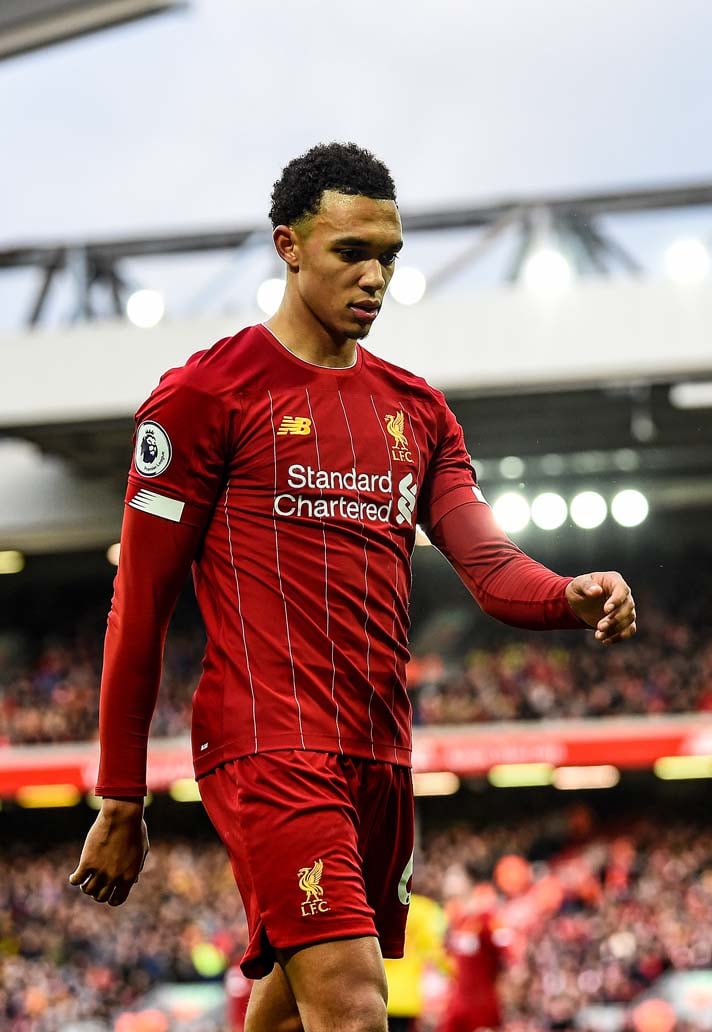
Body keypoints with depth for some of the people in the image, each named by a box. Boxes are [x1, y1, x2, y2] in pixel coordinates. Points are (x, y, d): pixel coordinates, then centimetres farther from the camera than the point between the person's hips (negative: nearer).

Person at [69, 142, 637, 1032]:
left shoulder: (416, 408, 17)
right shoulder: (207, 392, -2)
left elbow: (488, 563, 7)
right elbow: (139, 606, -2)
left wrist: (572, 596, -17)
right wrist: (120, 803, -3)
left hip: (380, 755, 7)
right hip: (268, 747, -7)